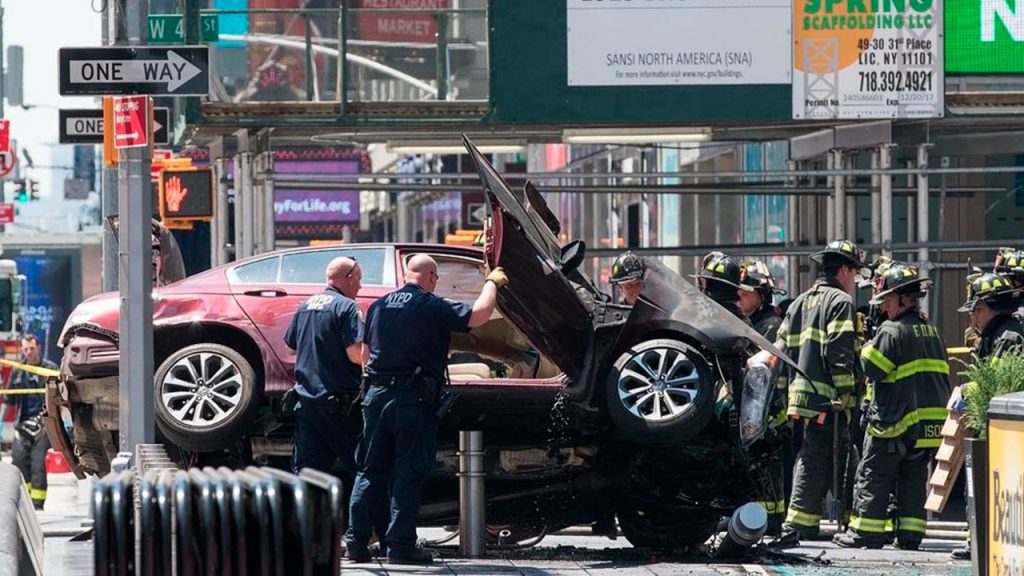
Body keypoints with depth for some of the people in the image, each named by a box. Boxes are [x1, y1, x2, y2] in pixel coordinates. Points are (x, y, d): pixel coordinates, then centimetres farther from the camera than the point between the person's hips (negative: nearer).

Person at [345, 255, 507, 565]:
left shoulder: (379, 306, 12)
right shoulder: (432, 307, -8)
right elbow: (477, 315, -16)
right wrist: (492, 283, 0)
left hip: (376, 394, 6)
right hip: (414, 399, -6)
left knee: (370, 470, 11)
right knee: (409, 474, 0)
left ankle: (357, 541, 9)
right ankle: (400, 544, -2)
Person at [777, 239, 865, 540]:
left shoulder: (799, 304, 20)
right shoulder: (840, 302, -5)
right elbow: (840, 354, -15)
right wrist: (845, 396, -17)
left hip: (800, 398, 8)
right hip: (826, 401, -8)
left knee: (807, 461, 14)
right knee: (817, 463, -7)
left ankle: (802, 527, 17)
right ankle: (797, 528, -10)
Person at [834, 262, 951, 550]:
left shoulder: (892, 331, -14)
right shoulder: (932, 332, 13)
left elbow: (871, 369, -16)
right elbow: (941, 375, 18)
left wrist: (869, 347, 2)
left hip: (894, 421, -8)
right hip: (929, 423, 8)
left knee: (873, 478, 0)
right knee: (914, 479, 11)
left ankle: (866, 532, 0)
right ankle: (910, 534, 7)